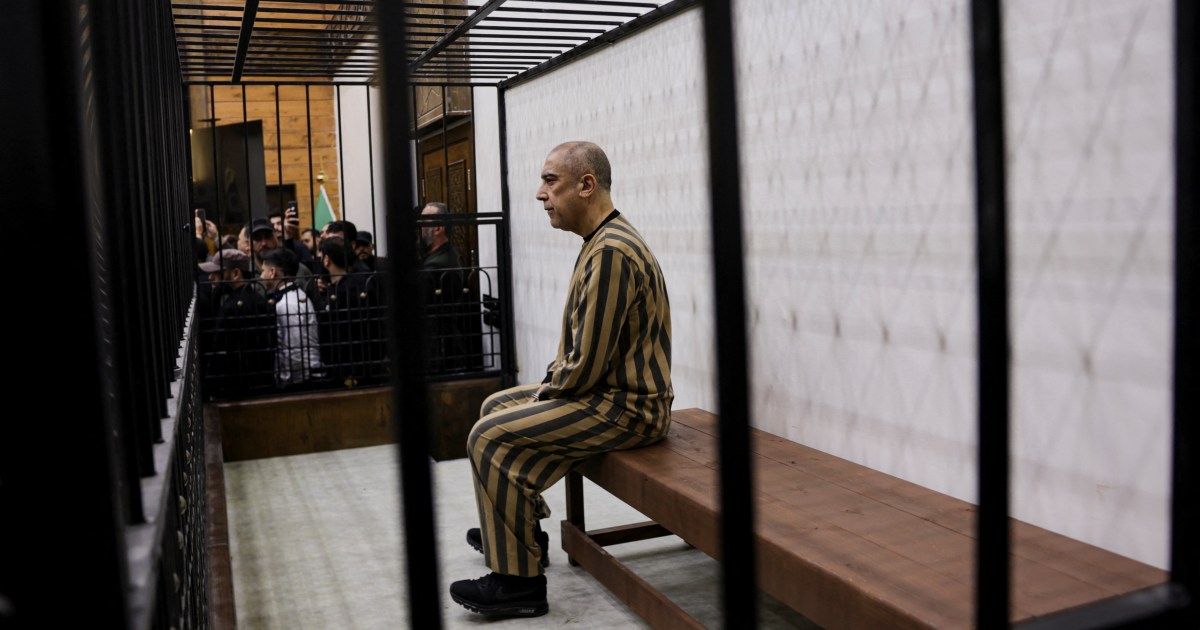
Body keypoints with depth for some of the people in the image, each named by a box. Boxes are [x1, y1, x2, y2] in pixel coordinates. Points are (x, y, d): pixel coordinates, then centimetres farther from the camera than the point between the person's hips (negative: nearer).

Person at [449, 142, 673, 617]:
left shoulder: (611, 252, -24)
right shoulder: (603, 241, 11)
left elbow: (587, 364, -25)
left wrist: (545, 394, -8)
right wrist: (547, 385, 7)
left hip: (626, 406, -11)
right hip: (607, 388, 11)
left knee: (490, 438, -17)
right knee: (496, 405, 20)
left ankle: (518, 582, -8)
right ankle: (517, 533, 32)